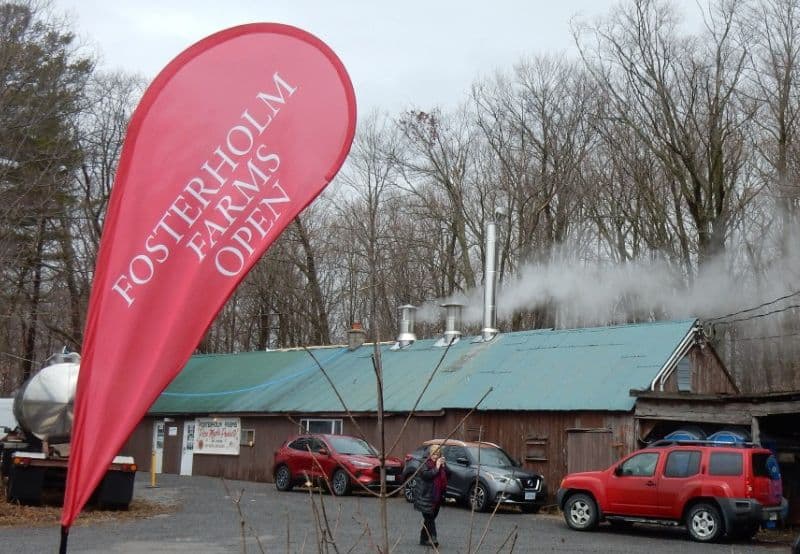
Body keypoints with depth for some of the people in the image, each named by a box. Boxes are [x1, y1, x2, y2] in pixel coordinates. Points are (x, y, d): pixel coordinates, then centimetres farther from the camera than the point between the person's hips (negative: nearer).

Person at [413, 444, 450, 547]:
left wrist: (444, 466, -9)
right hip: (426, 497, -6)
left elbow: (449, 473, 6)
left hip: (437, 497, 6)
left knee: (430, 518, 10)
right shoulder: (425, 464, -7)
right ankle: (432, 538, -20)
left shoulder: (441, 463, 13)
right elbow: (426, 475, -22)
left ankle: (424, 539, 18)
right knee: (429, 518, -14)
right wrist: (436, 467, -21)